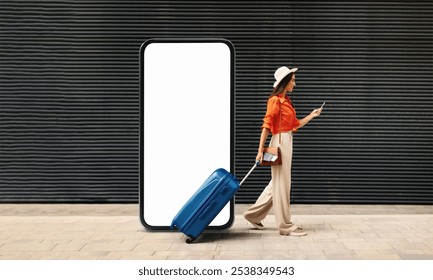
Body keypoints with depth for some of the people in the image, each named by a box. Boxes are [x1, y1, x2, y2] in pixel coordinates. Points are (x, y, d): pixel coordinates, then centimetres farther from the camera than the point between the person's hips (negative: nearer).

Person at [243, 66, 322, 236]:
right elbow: (267, 125, -16)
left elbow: (295, 124, 18)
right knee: (282, 184, -3)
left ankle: (254, 215, 25)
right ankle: (285, 226, 4)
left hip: (287, 141, 10)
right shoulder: (275, 100, -11)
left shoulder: (286, 101, 15)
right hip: (280, 141, -10)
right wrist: (260, 150, -20)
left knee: (277, 183, 15)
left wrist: (312, 115, 20)